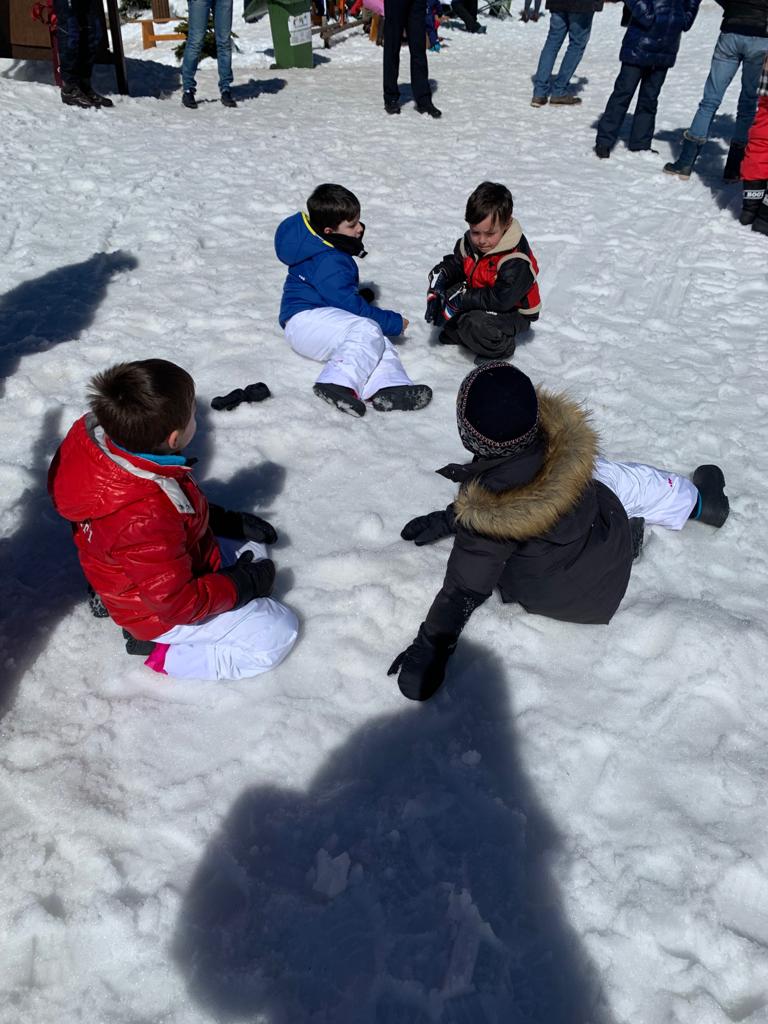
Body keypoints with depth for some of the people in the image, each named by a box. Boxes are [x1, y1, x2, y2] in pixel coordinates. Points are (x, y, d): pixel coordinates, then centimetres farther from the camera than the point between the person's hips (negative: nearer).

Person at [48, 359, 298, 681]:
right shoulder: (144, 518, -41)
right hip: (162, 613, -8)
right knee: (279, 633, -6)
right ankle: (163, 654, -2)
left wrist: (228, 520, 1)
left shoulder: (103, 438, -15)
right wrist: (243, 585, -15)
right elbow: (178, 603, -29)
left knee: (254, 550, 23)